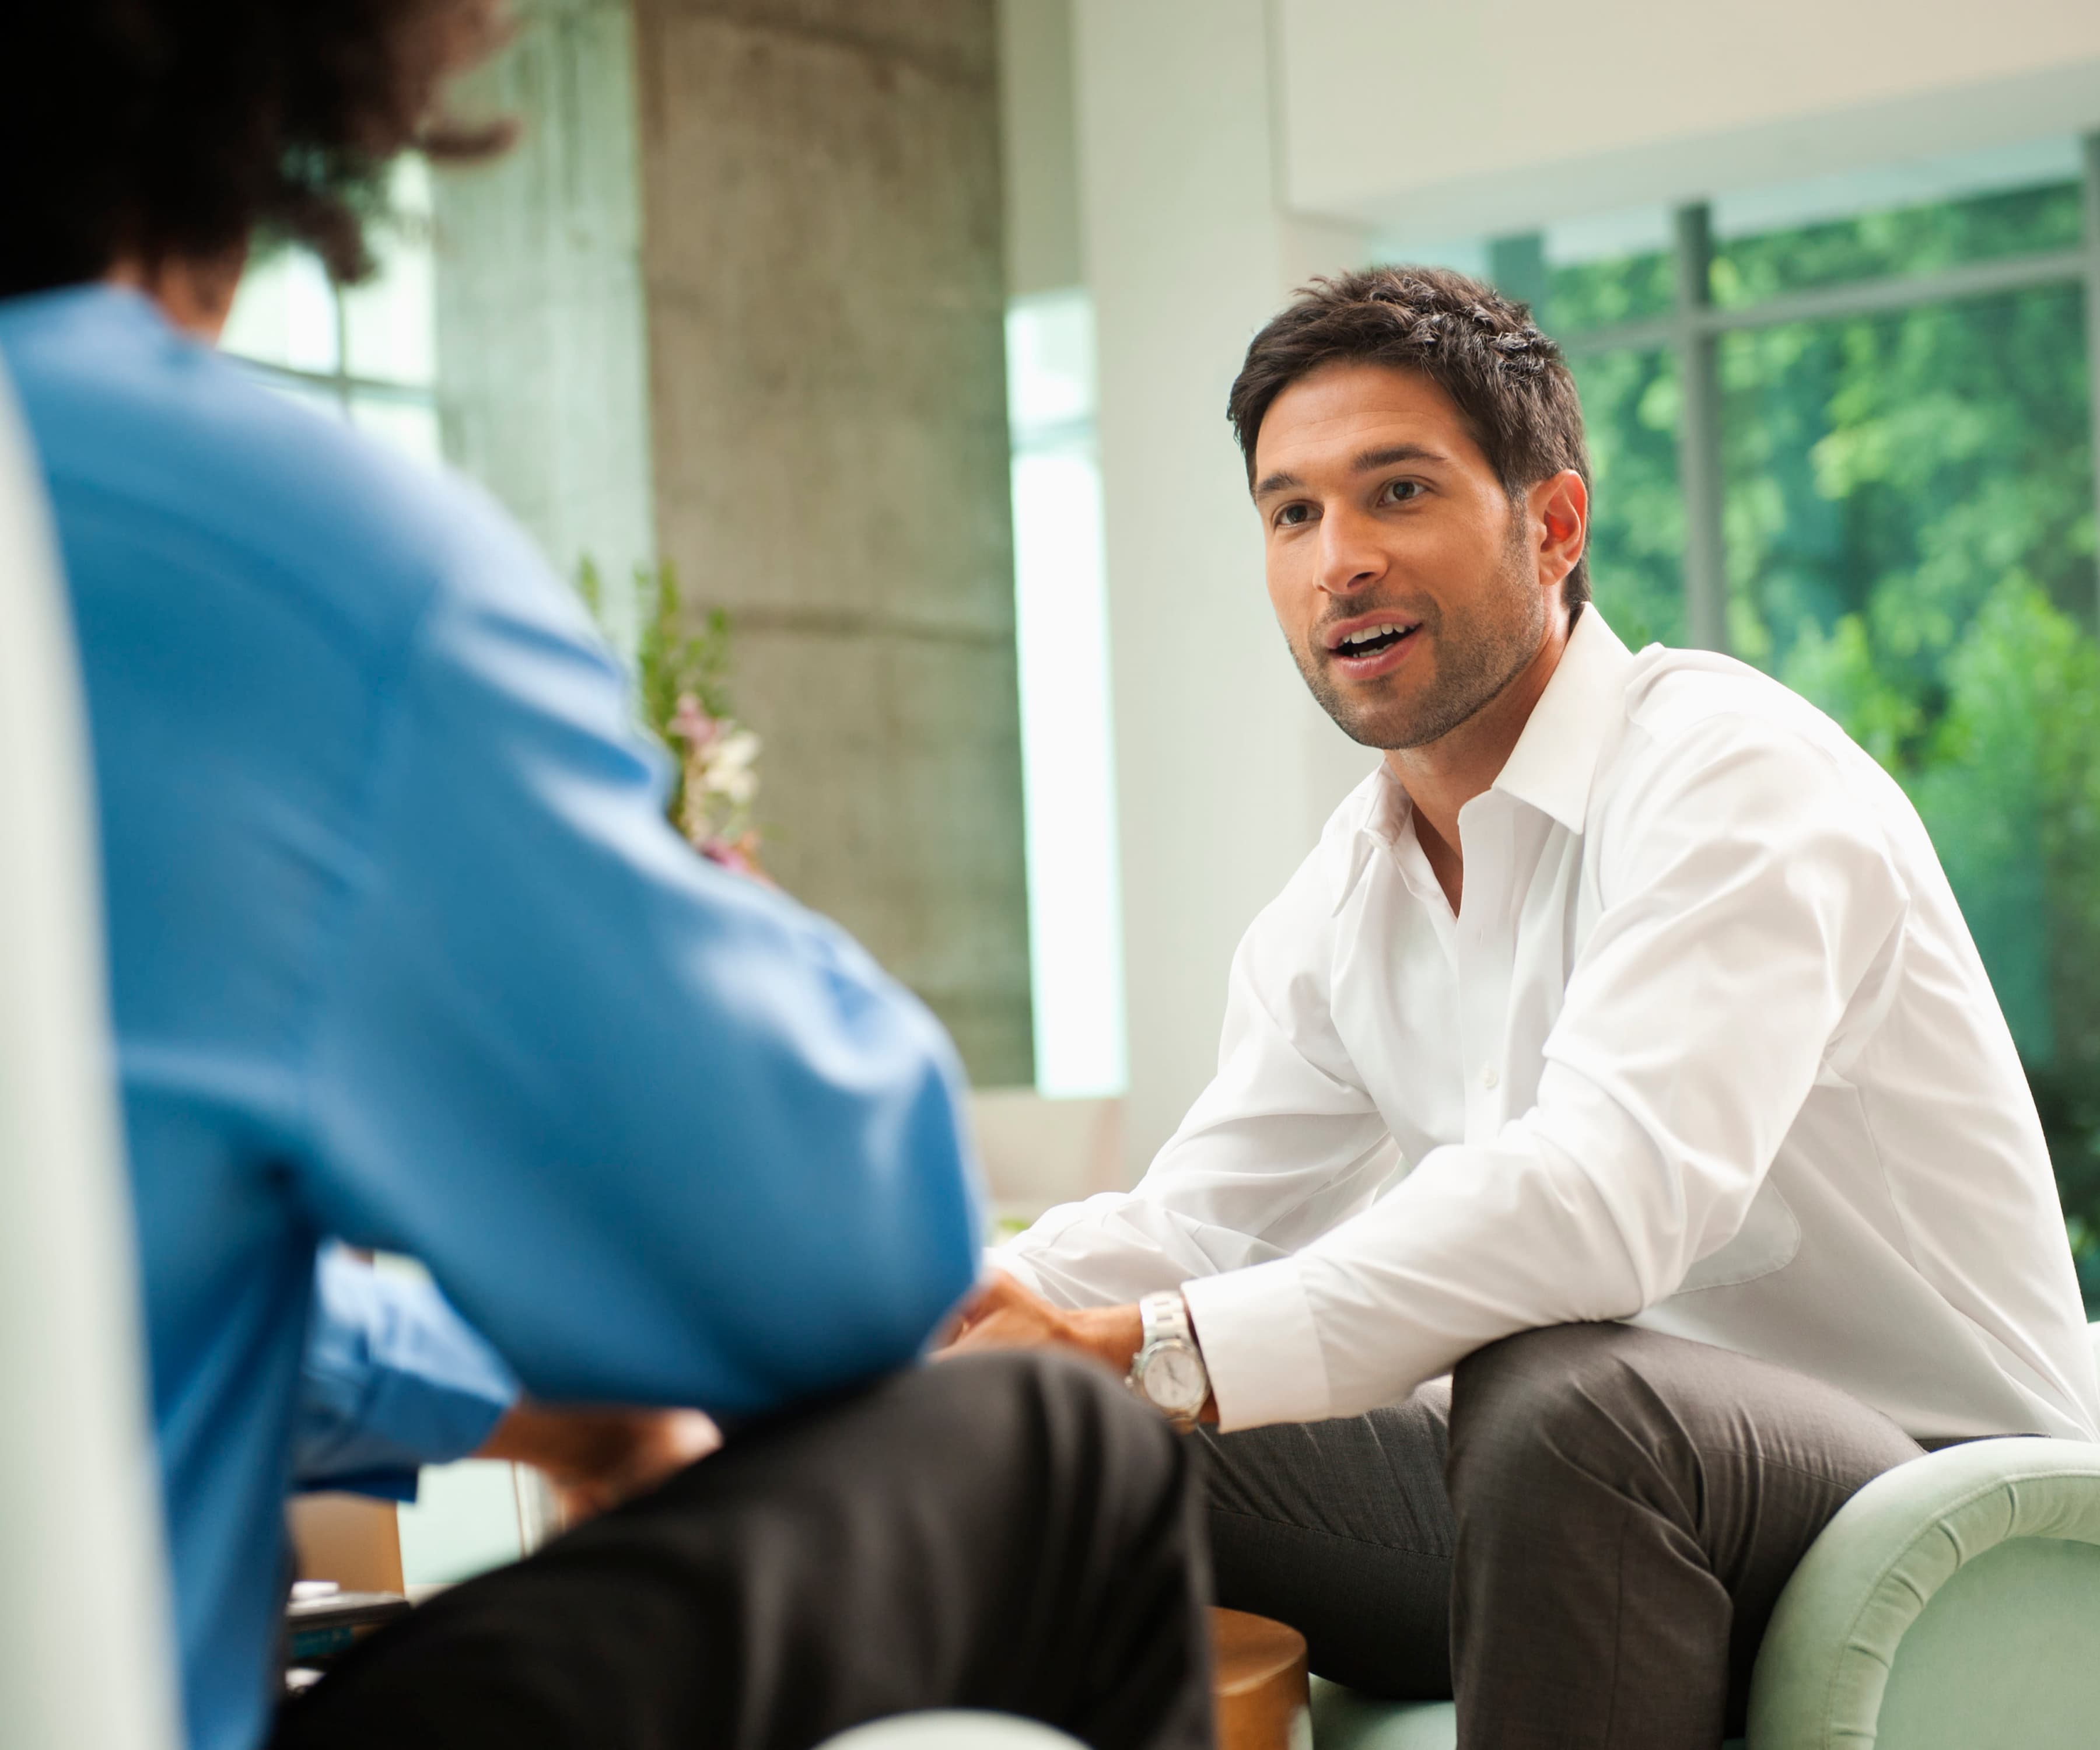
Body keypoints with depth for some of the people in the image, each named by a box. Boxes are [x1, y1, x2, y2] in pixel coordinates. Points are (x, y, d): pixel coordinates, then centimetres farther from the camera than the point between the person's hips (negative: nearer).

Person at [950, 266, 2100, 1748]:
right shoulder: (1342, 900, 8)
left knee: (1556, 1395, -37)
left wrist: (1144, 1351, -40)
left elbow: (1610, 1193, -35)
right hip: (1613, 1499, 7)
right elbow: (1199, 1221, 7)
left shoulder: (1732, 778, -19)